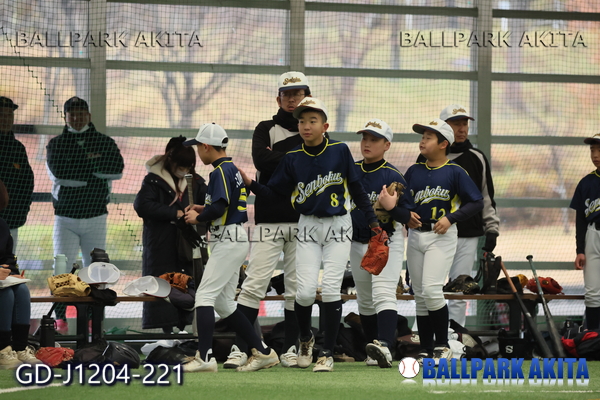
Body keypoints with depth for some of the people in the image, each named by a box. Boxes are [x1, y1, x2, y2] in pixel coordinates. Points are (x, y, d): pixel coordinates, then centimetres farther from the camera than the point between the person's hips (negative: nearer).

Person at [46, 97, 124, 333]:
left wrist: (78, 167, -13)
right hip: (65, 216, -1)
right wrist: (93, 165, -10)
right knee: (62, 269, -7)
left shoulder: (104, 142, 8)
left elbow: (117, 169, -10)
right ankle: (60, 316, -3)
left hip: (96, 216, 1)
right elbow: (59, 172, -14)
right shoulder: (56, 144, 5)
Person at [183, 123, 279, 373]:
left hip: (229, 241, -10)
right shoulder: (233, 169, 18)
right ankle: (262, 352, 13)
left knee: (205, 295, -13)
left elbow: (220, 206, -23)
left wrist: (198, 218, -8)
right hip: (233, 241, 10)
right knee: (223, 303, 12)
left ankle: (205, 357, -21)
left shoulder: (221, 171, -12)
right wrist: (203, 209, 18)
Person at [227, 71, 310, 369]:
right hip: (269, 221, -2)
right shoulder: (266, 129, 9)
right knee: (254, 284, -9)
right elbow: (261, 159, -11)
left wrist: (280, 157, -8)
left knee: (298, 288, 4)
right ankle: (239, 349, -10)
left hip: (303, 221, 2)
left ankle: (290, 349, 12)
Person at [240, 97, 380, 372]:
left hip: (338, 226, -1)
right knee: (306, 291, -8)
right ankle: (305, 339, 22)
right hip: (308, 227, 1)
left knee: (330, 289, -9)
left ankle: (328, 353, 1)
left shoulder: (340, 151, -4)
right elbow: (276, 192, 3)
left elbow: (357, 189, 3)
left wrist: (372, 220, 5)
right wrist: (251, 185, -14)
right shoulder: (293, 159, 0)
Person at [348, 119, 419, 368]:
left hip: (387, 242, -6)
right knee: (364, 300, 13)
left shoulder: (393, 176, -12)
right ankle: (374, 353, 24)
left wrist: (391, 207, -33)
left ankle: (384, 346, -36)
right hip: (357, 243, 6)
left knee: (383, 294, -21)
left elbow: (408, 216, -15)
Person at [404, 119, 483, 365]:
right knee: (419, 295, 6)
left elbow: (477, 202, -3)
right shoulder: (414, 171, 11)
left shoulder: (455, 172, -3)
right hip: (415, 235, 6)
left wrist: (450, 218, -13)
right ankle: (426, 350, 12)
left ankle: (443, 346, -5)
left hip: (442, 236, -5)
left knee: (431, 289, -18)